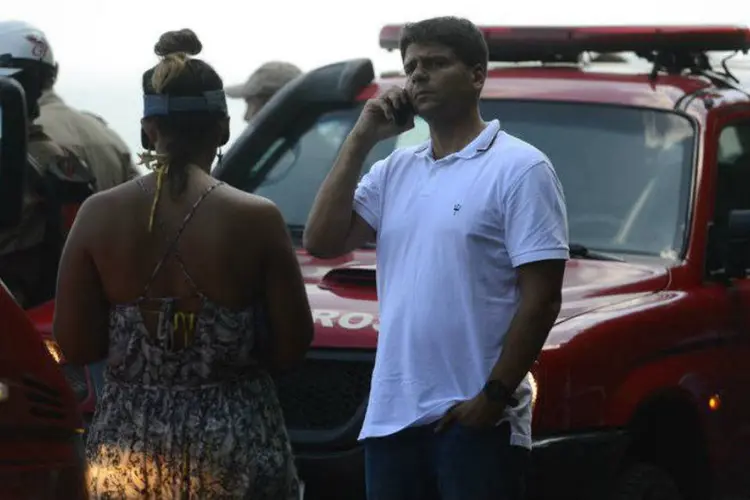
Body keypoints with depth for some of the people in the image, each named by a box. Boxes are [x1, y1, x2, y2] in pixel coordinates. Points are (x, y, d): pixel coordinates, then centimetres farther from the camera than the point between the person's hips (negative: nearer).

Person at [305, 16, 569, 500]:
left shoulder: (519, 168, -6)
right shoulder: (395, 170, 15)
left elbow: (541, 297, -11)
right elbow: (323, 241, 6)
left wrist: (494, 396, -17)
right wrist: (361, 140, 3)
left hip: (474, 420, -7)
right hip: (391, 415, 7)